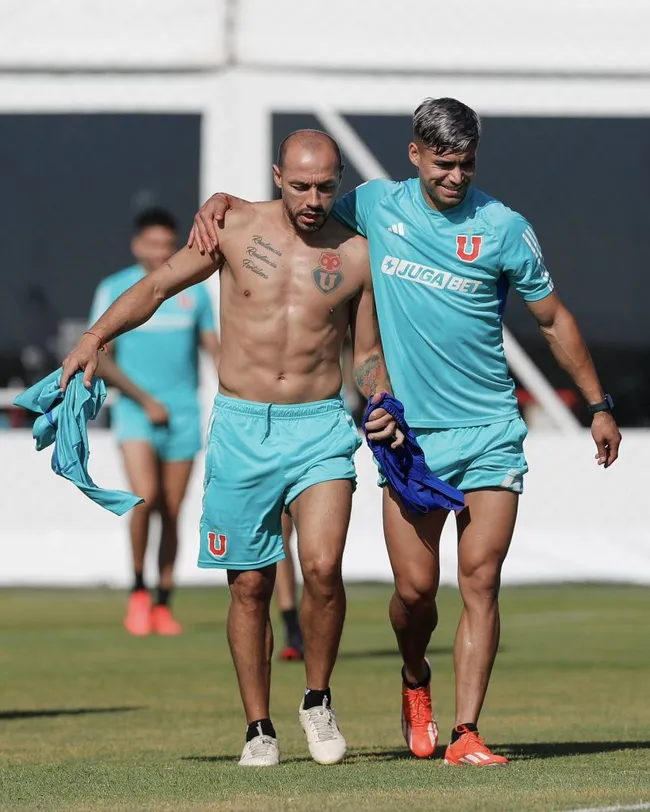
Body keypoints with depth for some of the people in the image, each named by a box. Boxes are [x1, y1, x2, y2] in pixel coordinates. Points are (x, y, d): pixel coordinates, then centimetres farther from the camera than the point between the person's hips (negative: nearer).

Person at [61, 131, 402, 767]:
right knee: (250, 585, 4)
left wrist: (382, 404, -6)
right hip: (240, 427, 1)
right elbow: (156, 286, 8)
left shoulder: (356, 255, 3)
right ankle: (258, 729, 16)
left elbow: (367, 353, 13)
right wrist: (96, 337, -5)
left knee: (322, 567, -18)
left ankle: (317, 701, 5)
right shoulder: (236, 230, 1)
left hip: (320, 428, -1)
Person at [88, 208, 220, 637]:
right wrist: (146, 400, -11)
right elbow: (101, 360, -2)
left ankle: (163, 605, 15)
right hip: (136, 411, -3)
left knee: (172, 513, 4)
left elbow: (213, 348, 12)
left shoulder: (193, 291, 7)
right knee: (145, 497, -21)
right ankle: (138, 591, -3)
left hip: (184, 413, 3)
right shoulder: (114, 291, 0)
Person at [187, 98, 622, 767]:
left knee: (480, 581, -9)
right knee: (415, 586, -2)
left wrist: (598, 404, 12)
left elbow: (553, 319, 9)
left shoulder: (503, 229, -1)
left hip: (490, 431, -1)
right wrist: (220, 204, 1)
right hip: (409, 433, 1)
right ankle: (416, 682, 29)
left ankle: (465, 734, -7)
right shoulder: (377, 207, 3)